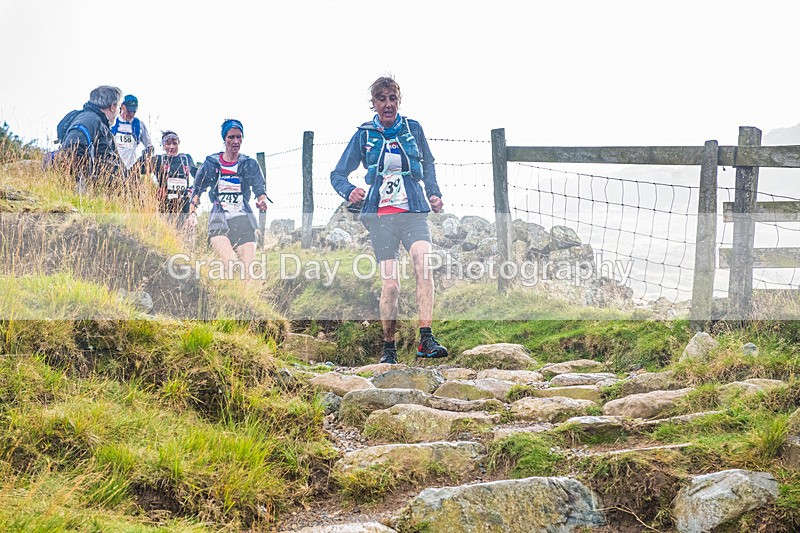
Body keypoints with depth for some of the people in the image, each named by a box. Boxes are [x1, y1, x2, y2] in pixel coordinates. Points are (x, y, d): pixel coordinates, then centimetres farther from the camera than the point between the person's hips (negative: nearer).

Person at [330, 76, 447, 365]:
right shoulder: (364, 135, 6)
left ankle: (426, 340, -31)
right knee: (390, 284, -7)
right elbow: (338, 174, 11)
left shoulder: (413, 129, 9)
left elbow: (428, 165, 24)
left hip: (413, 211, 0)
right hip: (381, 215, 0)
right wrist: (349, 191, -11)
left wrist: (433, 193, 8)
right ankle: (388, 347, 12)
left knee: (423, 260, -27)